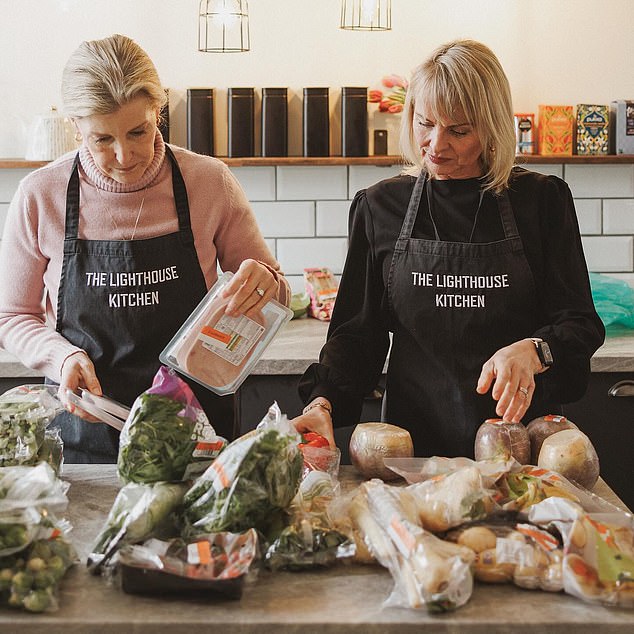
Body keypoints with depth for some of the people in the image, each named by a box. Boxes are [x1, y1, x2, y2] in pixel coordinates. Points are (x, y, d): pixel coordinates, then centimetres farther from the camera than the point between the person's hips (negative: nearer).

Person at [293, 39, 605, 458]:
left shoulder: (541, 200, 2)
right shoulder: (380, 206, 6)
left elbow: (581, 324, 1)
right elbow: (357, 331, 7)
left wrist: (532, 352, -21)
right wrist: (322, 403, -11)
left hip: (521, 431, 0)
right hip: (413, 438, 1)